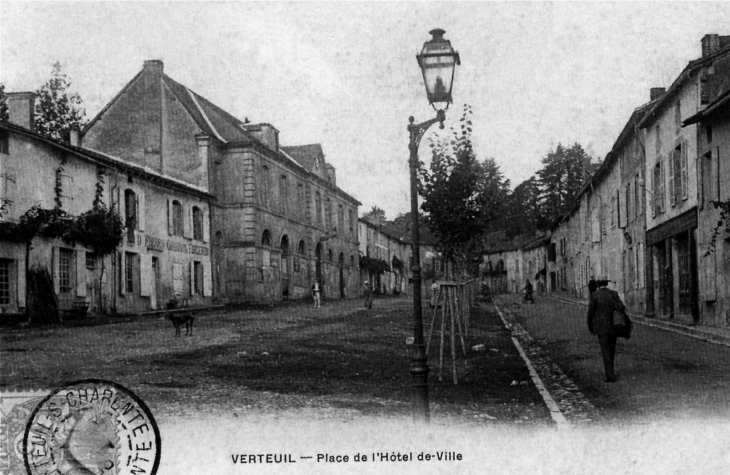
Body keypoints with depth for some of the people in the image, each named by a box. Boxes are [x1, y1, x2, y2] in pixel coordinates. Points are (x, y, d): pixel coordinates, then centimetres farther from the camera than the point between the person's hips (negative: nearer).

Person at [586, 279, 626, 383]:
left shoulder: (594, 295, -7)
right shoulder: (614, 294, 1)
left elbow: (590, 313, -6)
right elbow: (621, 307, -13)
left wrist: (590, 326, 8)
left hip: (601, 327, -3)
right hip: (613, 326, 3)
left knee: (605, 351, -2)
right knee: (611, 349, 21)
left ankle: (611, 376, -9)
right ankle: (609, 369, 36)